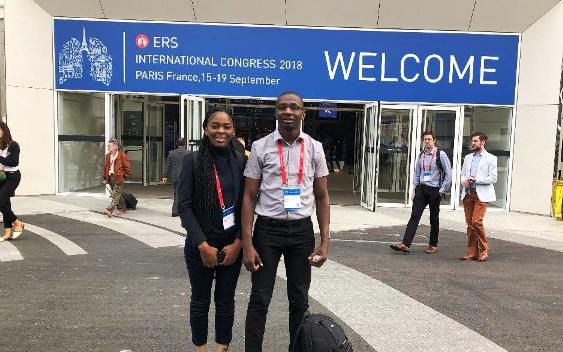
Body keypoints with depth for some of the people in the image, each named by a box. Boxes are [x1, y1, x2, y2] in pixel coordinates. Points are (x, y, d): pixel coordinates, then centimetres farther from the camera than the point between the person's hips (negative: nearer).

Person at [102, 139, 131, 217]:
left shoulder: (122, 155, -6)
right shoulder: (108, 156, 14)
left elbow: (127, 167, -4)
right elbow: (105, 167, 19)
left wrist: (124, 176, -6)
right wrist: (105, 178, 15)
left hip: (118, 177, -7)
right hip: (110, 177, 7)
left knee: (115, 195, -11)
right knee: (117, 194, 13)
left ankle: (110, 210, -16)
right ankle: (122, 209, 24)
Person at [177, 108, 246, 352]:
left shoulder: (241, 161, -1)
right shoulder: (192, 161, -6)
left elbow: (246, 204, 1)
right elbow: (184, 205, -8)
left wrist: (237, 243, -6)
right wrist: (203, 245, -12)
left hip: (232, 245, 1)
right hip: (200, 245, -1)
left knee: (226, 300, 13)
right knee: (200, 300, 14)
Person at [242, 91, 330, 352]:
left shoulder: (314, 148, 2)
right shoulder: (260, 147, -3)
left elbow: (322, 197, 5)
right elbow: (249, 197, -2)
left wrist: (324, 241, -1)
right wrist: (247, 243, -8)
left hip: (302, 230, 2)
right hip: (267, 229, -2)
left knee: (299, 300, 14)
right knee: (260, 299, 6)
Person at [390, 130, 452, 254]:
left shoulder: (441, 155, -5)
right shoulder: (421, 155, 9)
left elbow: (448, 174, -4)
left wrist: (442, 190, -7)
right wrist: (414, 189, 7)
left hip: (434, 190, -4)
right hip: (421, 188, 4)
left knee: (434, 219, 8)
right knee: (414, 216, -5)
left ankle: (433, 245, 22)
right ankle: (405, 244, -10)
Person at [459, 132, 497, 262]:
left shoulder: (490, 158, 1)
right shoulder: (468, 157, 17)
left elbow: (493, 178, -5)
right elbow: (462, 173, 19)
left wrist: (475, 179, -13)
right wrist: (464, 181, -3)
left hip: (481, 194, -5)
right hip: (468, 193, 5)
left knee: (477, 221, -14)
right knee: (469, 223, 5)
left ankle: (484, 250, 4)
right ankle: (472, 252, 12)